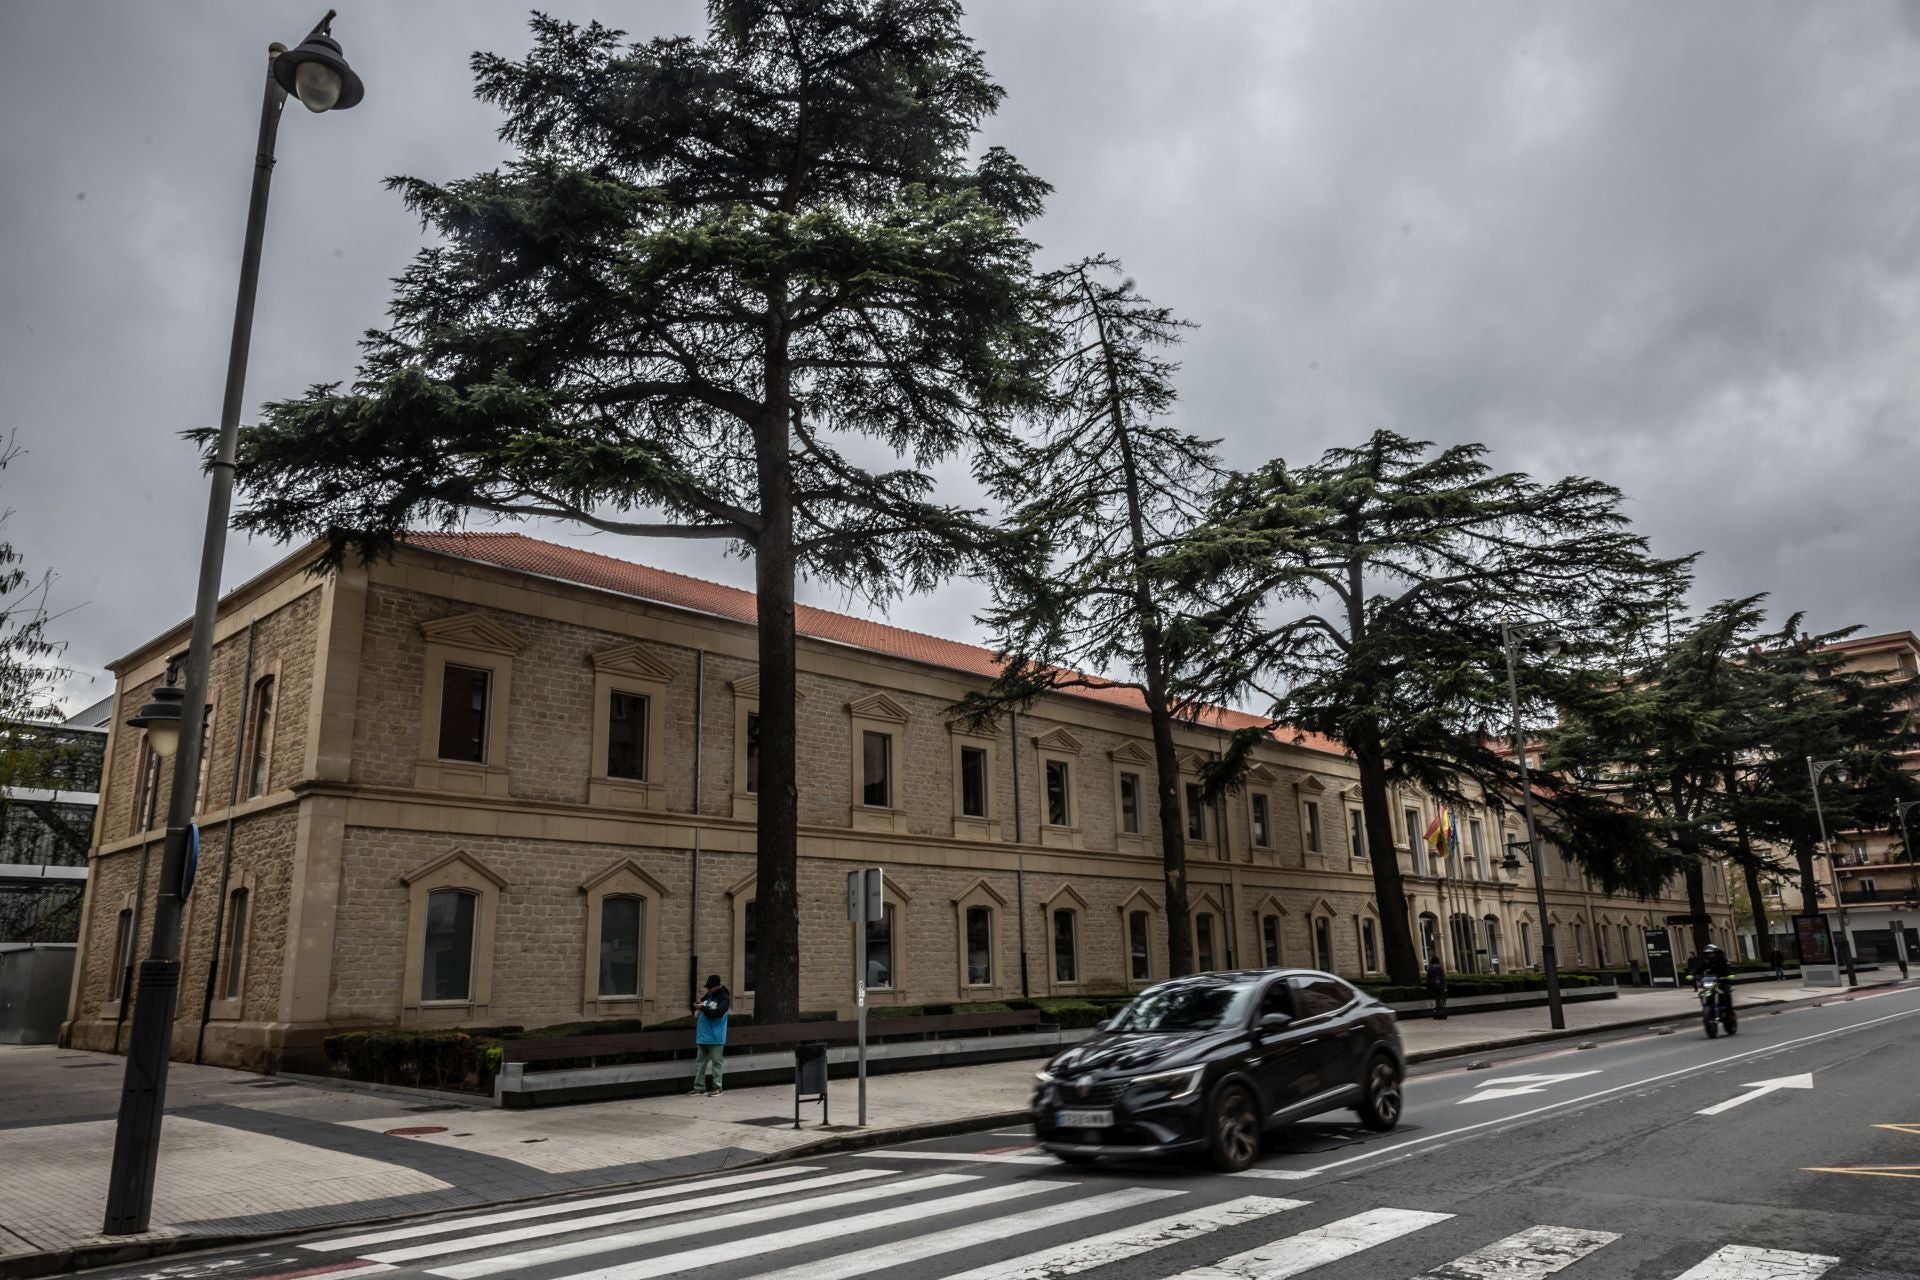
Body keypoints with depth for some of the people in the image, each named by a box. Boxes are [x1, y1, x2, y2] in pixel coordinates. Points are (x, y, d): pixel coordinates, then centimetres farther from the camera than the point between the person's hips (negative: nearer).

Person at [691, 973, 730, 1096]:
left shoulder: (724, 998, -9)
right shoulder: (708, 996, 12)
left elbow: (717, 1013, -22)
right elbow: (695, 1008, 19)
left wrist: (702, 1008, -20)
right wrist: (697, 1005, -4)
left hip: (715, 1038, -7)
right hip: (702, 1036, 7)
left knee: (716, 1062, 0)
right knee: (700, 1062, 10)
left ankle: (716, 1088, 4)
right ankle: (699, 1087, 16)